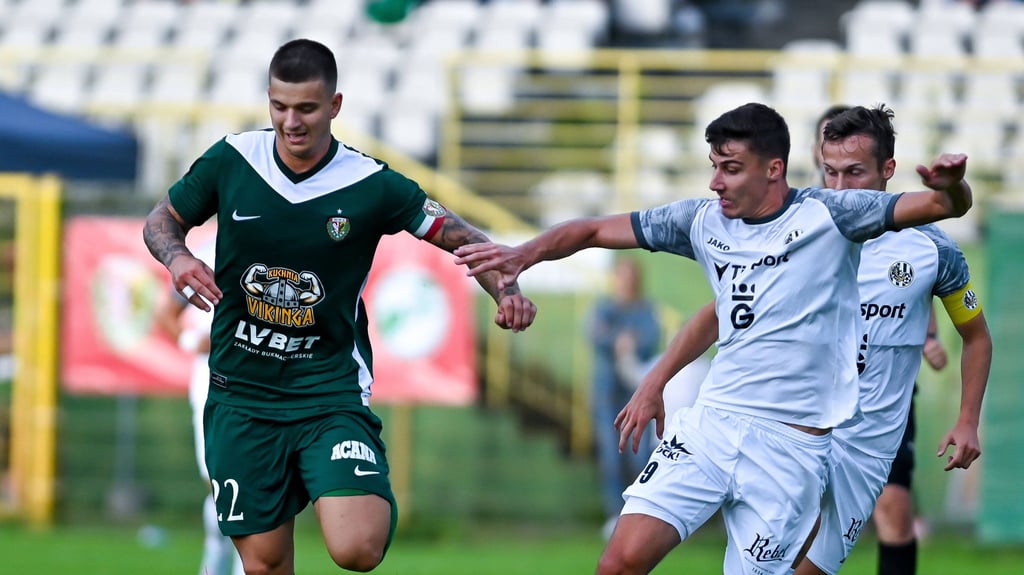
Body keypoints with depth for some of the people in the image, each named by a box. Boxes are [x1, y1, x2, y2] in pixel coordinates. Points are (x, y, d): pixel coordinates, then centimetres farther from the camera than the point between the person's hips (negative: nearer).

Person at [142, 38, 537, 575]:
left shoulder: (372, 185, -9)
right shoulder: (231, 160, -3)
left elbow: (461, 238, -1)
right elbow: (161, 219, 11)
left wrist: (505, 291, -19)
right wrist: (177, 257, -10)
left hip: (331, 393, -2)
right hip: (242, 396, 2)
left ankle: (379, 503, 15)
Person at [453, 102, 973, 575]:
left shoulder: (826, 215, -5)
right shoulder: (703, 221, 7)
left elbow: (946, 205, -10)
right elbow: (594, 230, 12)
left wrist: (950, 187, -34)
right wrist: (526, 254, -6)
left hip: (790, 449, -3)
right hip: (710, 424, 3)